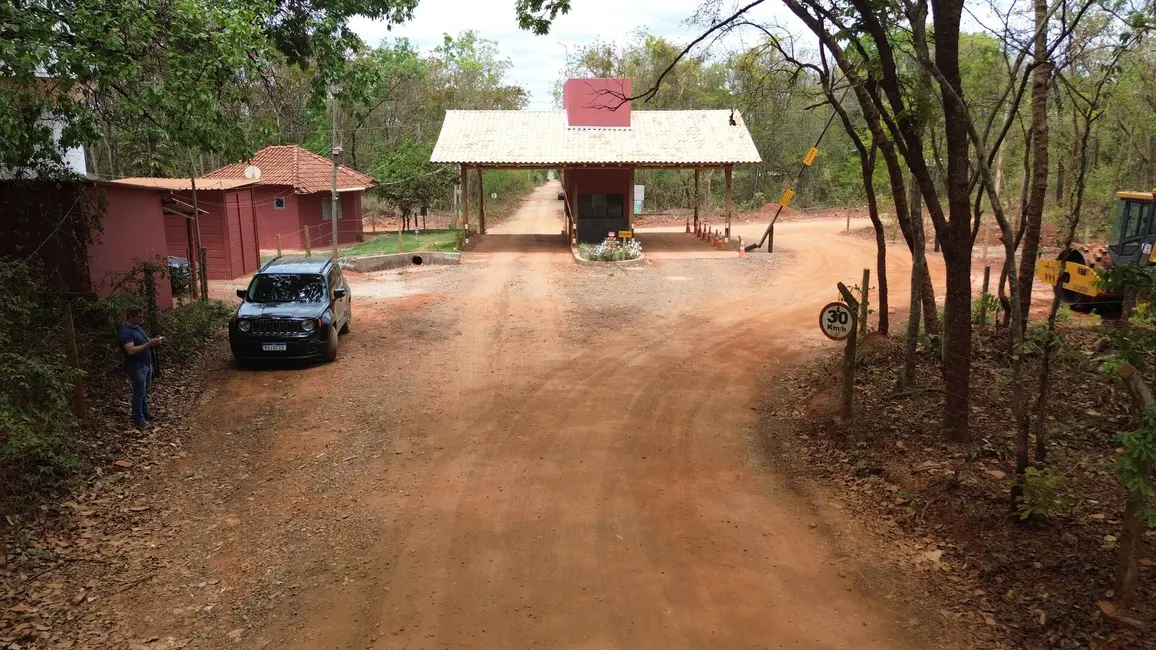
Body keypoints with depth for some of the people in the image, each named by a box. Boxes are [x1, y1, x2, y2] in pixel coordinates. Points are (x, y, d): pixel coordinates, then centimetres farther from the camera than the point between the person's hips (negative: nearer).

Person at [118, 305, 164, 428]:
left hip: (147, 364, 9)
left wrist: (155, 341, -4)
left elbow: (145, 342, 18)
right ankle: (138, 420, 13)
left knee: (145, 392, 18)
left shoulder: (138, 327, 9)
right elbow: (131, 350, -30)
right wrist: (149, 344, -32)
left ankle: (145, 415, 30)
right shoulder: (125, 332, -20)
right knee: (139, 394, 2)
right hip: (137, 367, -9)